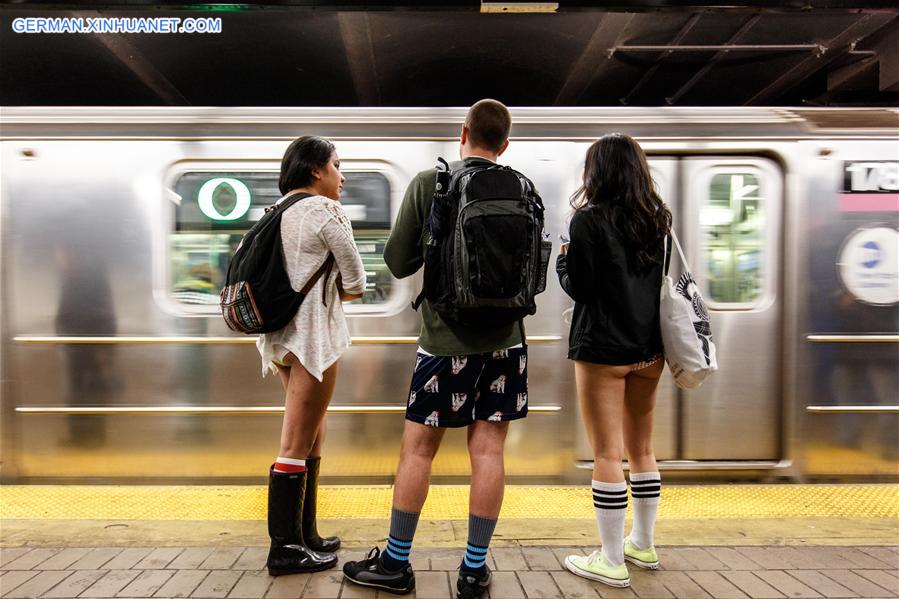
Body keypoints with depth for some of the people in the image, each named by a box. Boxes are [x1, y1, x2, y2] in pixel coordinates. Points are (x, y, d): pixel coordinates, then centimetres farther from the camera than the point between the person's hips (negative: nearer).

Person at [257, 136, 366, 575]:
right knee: (296, 446, -2)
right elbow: (356, 283, -9)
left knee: (312, 441, 16)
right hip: (314, 333, -9)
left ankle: (305, 536, 24)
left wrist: (324, 290, 8)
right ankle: (285, 549, 7)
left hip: (284, 332, 9)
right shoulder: (325, 210, -9)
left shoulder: (279, 213, 15)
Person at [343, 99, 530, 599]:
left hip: (445, 338, -2)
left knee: (418, 448, 7)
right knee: (488, 450, 6)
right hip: (504, 338, 3)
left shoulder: (428, 184, -4)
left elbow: (397, 263, -1)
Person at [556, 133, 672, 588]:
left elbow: (578, 288, -11)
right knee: (641, 449, 17)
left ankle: (612, 562, 10)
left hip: (603, 349, -6)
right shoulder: (656, 219, 8)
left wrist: (562, 259, 6)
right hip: (649, 349, 7)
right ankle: (643, 545, 31)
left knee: (607, 454, 1)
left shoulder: (589, 219, -11)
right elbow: (663, 280, 14)